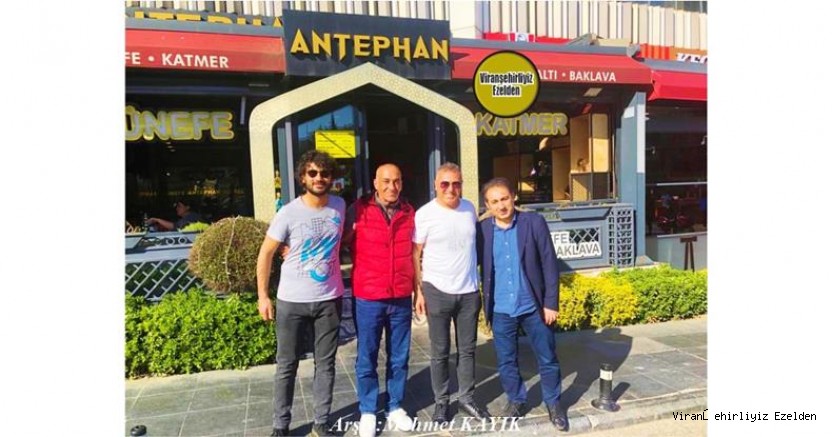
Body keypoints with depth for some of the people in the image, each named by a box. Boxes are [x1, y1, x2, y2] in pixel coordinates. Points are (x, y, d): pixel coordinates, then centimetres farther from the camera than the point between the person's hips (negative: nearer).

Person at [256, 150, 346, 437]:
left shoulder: (339, 206, 0)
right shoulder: (288, 213, -10)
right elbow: (265, 254, -4)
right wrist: (263, 296, -6)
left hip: (329, 299, 3)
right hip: (292, 301, -2)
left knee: (325, 363, 11)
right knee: (287, 365, 9)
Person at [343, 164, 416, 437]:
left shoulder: (409, 212, 4)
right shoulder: (358, 210, -6)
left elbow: (414, 254, 11)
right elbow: (342, 243, 5)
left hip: (401, 298, 3)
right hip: (368, 297, -2)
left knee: (399, 357, 14)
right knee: (367, 358, 9)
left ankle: (396, 407, 31)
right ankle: (367, 412, 26)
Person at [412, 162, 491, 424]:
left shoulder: (470, 208, 4)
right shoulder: (425, 214, -10)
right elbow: (415, 255, -6)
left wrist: (479, 282, 14)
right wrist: (418, 291, -10)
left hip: (469, 291, 4)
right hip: (438, 291, -4)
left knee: (467, 349, 14)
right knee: (440, 352, 8)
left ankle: (467, 398, 29)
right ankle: (441, 402, 23)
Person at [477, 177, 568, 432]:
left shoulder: (534, 222, -8)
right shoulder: (482, 229, -4)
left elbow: (550, 264, -6)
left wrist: (551, 302, -8)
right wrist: (485, 306, -2)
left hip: (534, 306, -1)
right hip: (501, 310, 1)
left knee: (547, 360, 12)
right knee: (506, 361, 14)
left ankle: (553, 403, 33)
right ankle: (515, 400, 35)